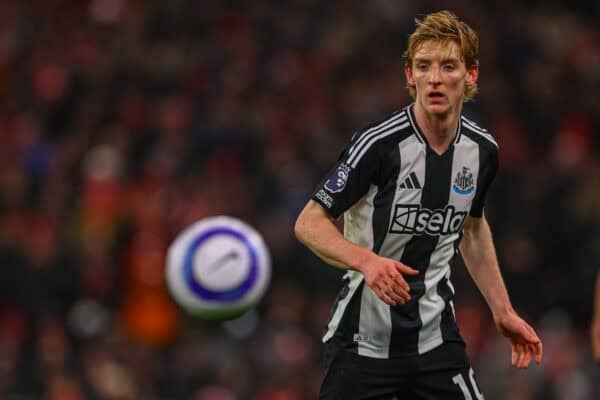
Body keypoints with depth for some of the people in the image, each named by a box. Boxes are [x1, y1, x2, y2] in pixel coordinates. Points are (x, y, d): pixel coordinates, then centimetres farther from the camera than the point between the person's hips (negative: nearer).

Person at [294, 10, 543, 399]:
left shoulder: (482, 150, 1)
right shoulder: (379, 144, -16)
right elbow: (309, 223, -13)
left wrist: (503, 310, 19)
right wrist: (366, 260, -30)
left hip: (435, 337, 5)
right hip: (363, 340, -4)